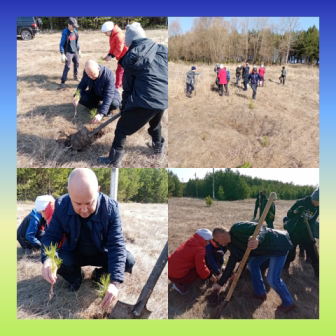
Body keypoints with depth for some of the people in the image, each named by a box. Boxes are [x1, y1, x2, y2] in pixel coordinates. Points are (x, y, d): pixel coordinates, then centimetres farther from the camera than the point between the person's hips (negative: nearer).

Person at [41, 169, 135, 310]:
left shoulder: (110, 207, -29)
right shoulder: (61, 205, -23)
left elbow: (116, 244, -30)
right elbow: (51, 236, -18)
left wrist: (114, 282, -41)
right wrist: (48, 259, -42)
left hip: (102, 254, 0)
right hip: (75, 254, 1)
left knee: (128, 261, -25)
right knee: (54, 260, -29)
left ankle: (100, 274, 6)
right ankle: (76, 277, 5)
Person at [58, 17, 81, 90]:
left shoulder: (75, 31, 4)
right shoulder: (65, 32, -14)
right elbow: (62, 44, -12)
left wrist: (79, 50, 20)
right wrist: (62, 54, -18)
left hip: (75, 52, 6)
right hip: (68, 52, -6)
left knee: (77, 64, 16)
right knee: (67, 67, -13)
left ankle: (75, 76, 39)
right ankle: (62, 82, -12)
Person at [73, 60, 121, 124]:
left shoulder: (108, 74, -34)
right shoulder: (86, 72, -21)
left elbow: (108, 96, -38)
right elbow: (82, 85, -7)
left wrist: (101, 114, -46)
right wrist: (77, 95, -32)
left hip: (110, 94, -4)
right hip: (95, 94, 4)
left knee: (114, 104, -36)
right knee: (81, 98, -20)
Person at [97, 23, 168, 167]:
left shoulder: (131, 57, 0)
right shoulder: (162, 50, 11)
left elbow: (127, 86, 4)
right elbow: (166, 75, 17)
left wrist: (124, 106, 15)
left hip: (145, 100, -5)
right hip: (164, 99, 6)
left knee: (122, 128, 10)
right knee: (155, 124, 34)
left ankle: (114, 160, 15)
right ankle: (158, 148, 53)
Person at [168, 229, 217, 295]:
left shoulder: (190, 242, 10)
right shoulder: (199, 249, -16)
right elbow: (201, 269, -15)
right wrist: (210, 276, 5)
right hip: (177, 276, -8)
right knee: (200, 272, 2)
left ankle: (179, 282, 13)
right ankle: (181, 286, -1)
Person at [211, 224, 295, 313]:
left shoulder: (237, 229, -23)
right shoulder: (232, 244, 6)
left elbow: (261, 228, -29)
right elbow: (232, 262, 10)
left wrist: (258, 240, -52)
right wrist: (220, 283, 12)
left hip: (279, 245, -10)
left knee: (272, 279, -8)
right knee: (252, 264, 16)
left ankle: (288, 303, 16)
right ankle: (260, 293, 31)